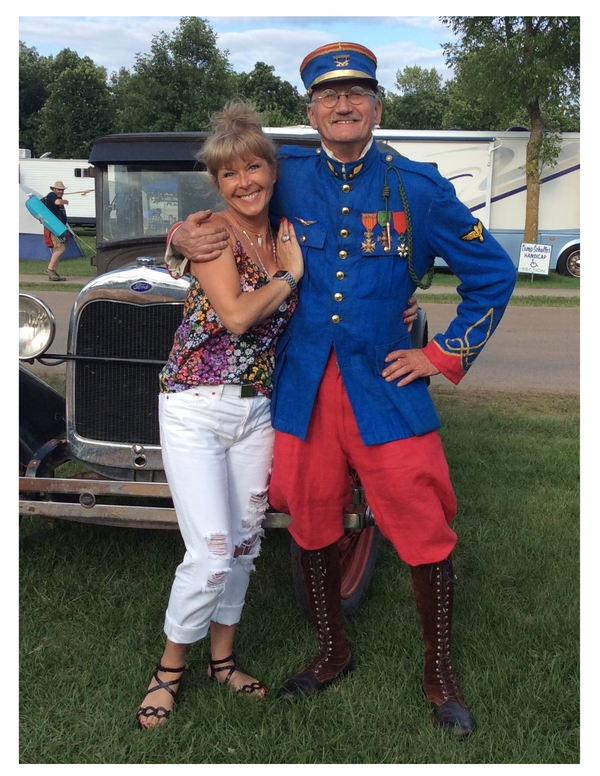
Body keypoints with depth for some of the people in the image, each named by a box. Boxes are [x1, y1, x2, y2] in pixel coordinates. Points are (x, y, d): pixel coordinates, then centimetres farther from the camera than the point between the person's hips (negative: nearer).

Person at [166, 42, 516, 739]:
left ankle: (440, 676, 24)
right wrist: (184, 240, -5)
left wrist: (445, 355, 1)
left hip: (384, 386, -2)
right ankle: (331, 656, 36)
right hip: (302, 387, 2)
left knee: (426, 536, 1)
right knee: (312, 530, 13)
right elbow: (231, 221, 18)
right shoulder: (285, 177, 3)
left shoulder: (417, 187, -2)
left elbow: (493, 274, 5)